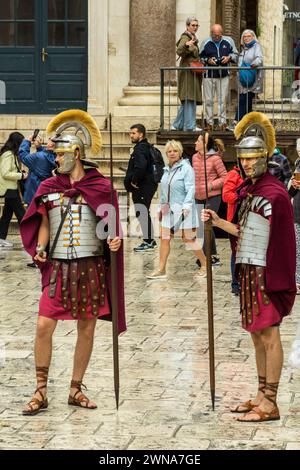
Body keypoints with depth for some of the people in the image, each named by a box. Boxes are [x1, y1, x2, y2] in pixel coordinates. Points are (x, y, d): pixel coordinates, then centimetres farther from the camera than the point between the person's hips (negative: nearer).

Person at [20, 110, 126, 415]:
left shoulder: (100, 187, 1)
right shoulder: (49, 187, 6)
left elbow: (110, 225, 6)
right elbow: (43, 224, 9)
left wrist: (114, 241, -14)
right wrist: (40, 249, -8)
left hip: (92, 267, -1)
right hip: (59, 267, 1)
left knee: (86, 329, 6)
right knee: (44, 325, -8)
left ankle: (76, 390, 19)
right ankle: (41, 392, 3)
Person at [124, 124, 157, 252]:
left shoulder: (140, 149, -17)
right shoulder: (147, 147, 16)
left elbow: (140, 167, -33)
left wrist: (134, 181, -20)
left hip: (142, 187, -11)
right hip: (148, 185, 11)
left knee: (142, 213, -6)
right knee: (144, 213, 17)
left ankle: (148, 242, -2)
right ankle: (150, 240, 23)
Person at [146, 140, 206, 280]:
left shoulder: (186, 168, -9)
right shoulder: (167, 170, 12)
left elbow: (190, 190, -16)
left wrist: (186, 206, -26)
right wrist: (162, 207, 19)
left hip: (183, 210, -7)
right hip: (168, 210, 7)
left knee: (189, 239, 0)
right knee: (164, 239, 3)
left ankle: (204, 265, 15)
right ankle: (161, 270, 8)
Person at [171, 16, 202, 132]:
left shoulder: (193, 38, 19)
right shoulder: (185, 38, -11)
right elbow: (179, 51, -29)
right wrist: (186, 45, -45)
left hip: (193, 72, 10)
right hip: (187, 71, -10)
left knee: (186, 100, 11)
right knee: (189, 98, -11)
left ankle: (177, 125, 15)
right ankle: (190, 125, -12)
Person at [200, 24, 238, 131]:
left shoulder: (229, 41, 5)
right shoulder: (206, 43, 2)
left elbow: (235, 55, 14)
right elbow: (200, 57, 9)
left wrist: (229, 58, -6)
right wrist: (207, 60, -10)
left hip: (223, 75, 1)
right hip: (209, 75, 0)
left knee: (222, 99, 1)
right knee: (208, 100, 0)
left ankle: (222, 122, 7)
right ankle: (209, 122, 7)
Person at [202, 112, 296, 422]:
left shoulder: (275, 192, -12)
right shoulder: (246, 189, 13)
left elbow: (282, 238, -16)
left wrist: (278, 278, -20)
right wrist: (217, 222, 5)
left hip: (265, 272, -9)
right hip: (247, 270, 9)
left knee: (268, 333, -5)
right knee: (256, 333, 13)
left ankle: (270, 405, -2)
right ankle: (261, 396, 22)